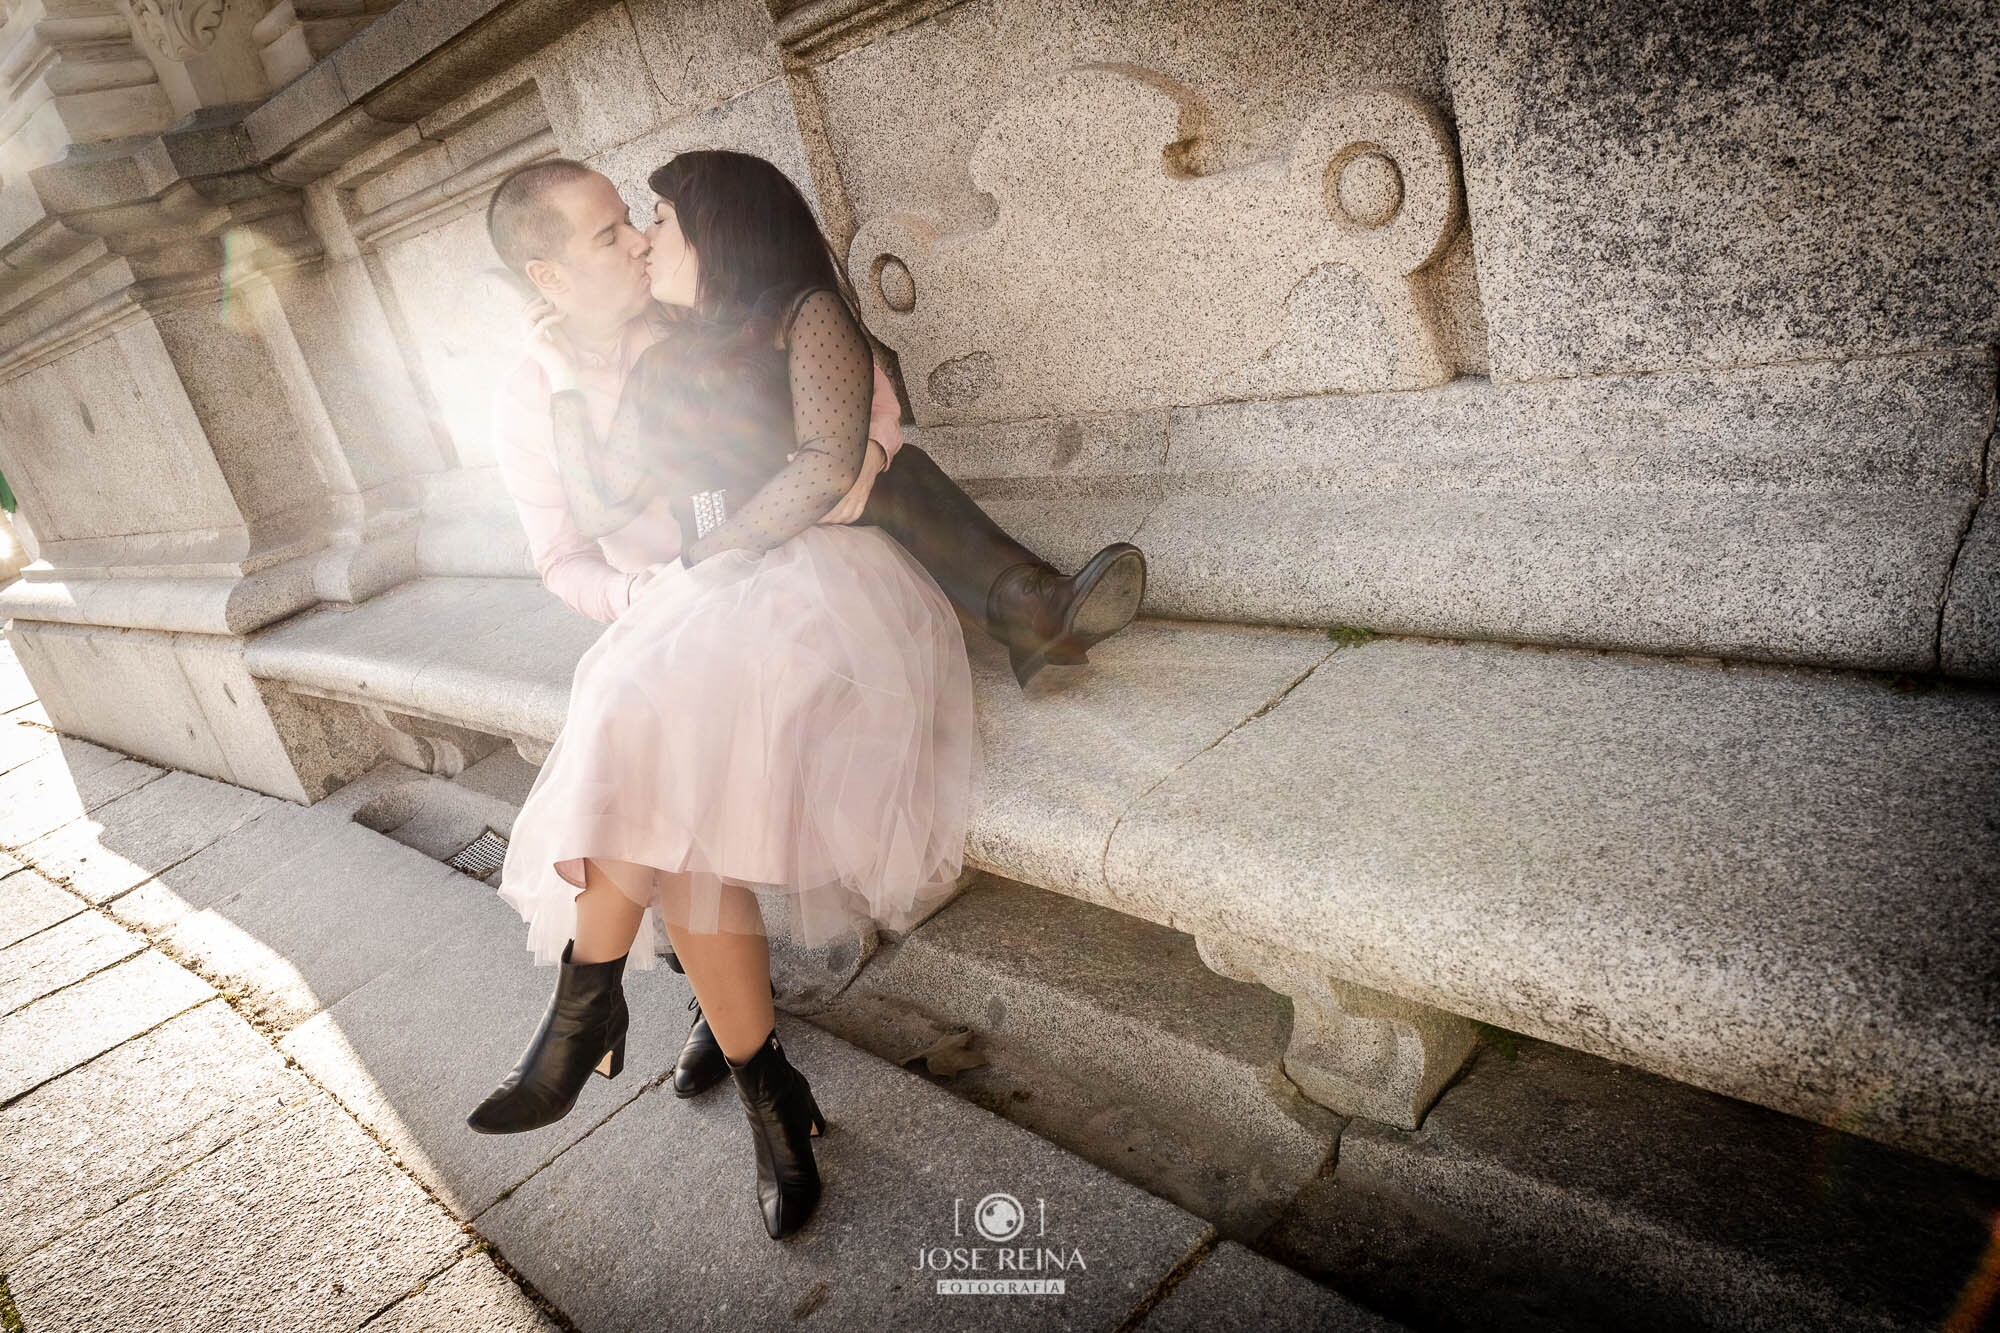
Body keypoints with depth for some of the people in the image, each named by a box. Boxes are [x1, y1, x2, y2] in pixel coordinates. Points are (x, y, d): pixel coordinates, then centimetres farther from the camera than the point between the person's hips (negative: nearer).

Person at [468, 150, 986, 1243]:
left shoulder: (806, 317, 8)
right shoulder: (664, 366, 28)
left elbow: (827, 467, -8)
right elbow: (598, 504, 22)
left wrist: (709, 555, -9)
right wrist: (562, 385, 24)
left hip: (817, 581, -6)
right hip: (702, 609, 6)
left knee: (649, 727, -32)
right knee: (676, 817, -22)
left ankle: (590, 1000, -15)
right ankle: (771, 1098, -15)